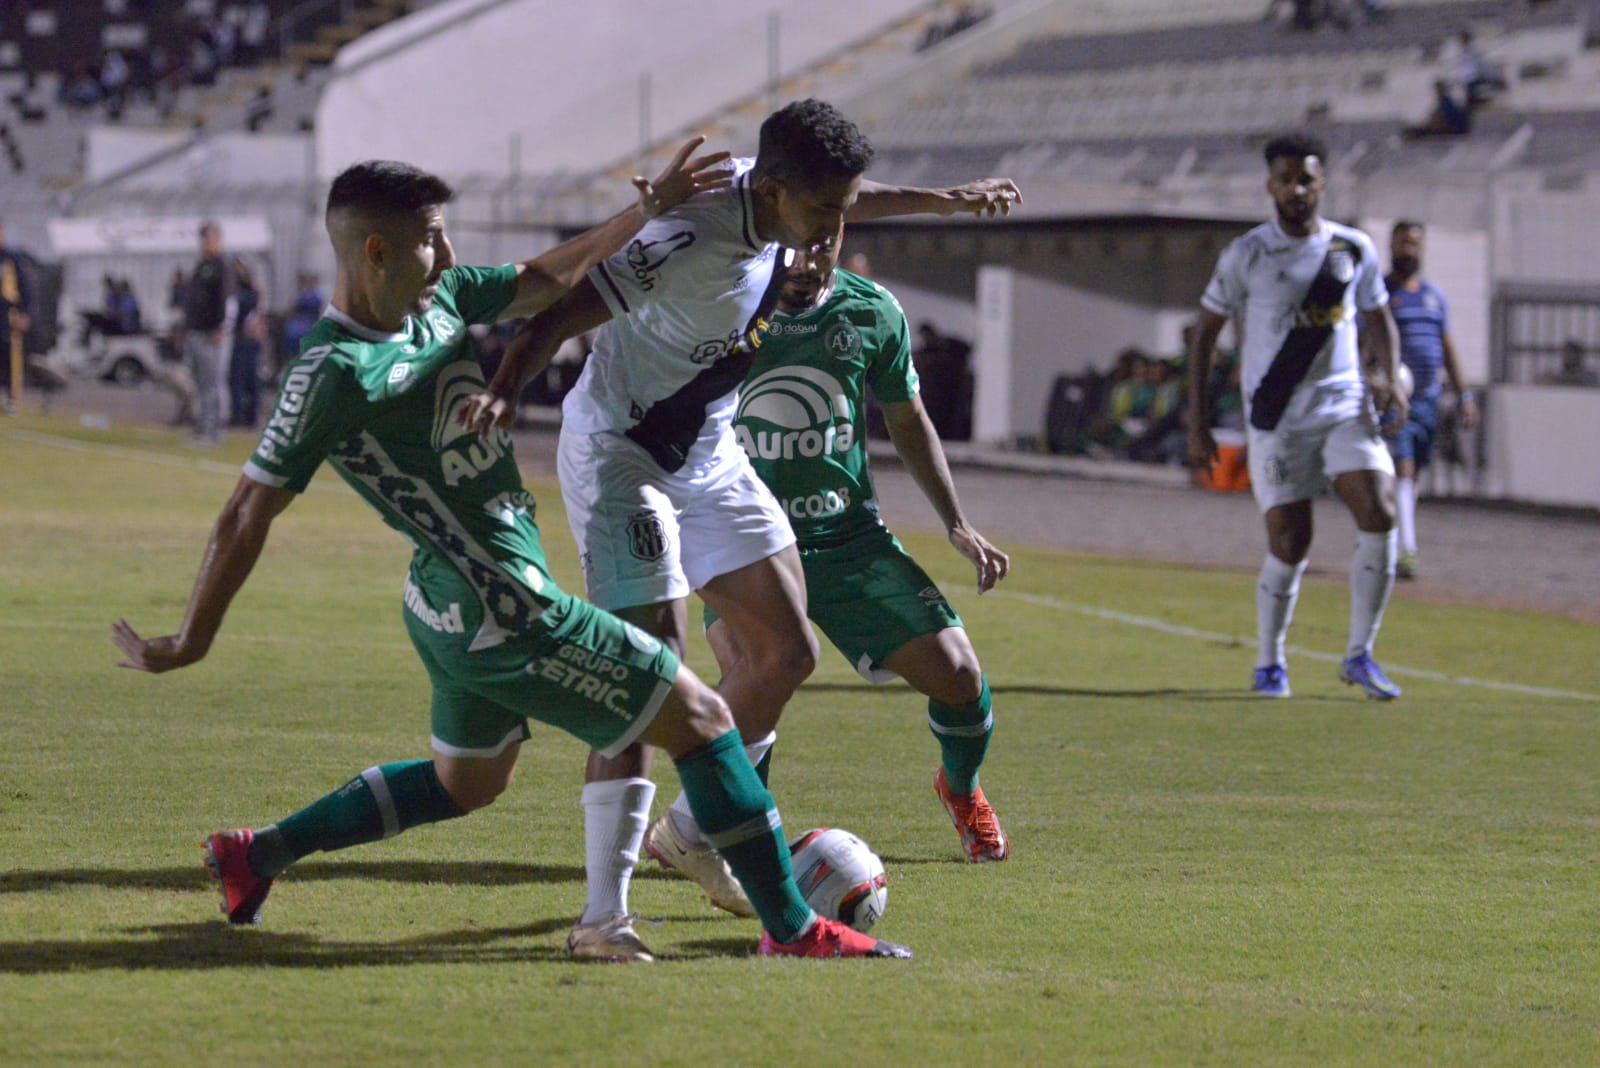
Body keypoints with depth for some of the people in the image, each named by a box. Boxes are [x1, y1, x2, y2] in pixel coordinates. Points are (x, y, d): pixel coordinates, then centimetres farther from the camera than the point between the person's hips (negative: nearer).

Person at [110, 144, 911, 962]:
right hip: (505, 614, -10)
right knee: (699, 719, -3)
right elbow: (251, 510, -16)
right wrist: (193, 641, -12)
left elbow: (547, 280, 20)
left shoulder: (441, 297, 3)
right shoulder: (335, 372, -21)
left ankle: (254, 856, 35)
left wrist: (647, 211, 15)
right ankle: (792, 930, 3)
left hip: (457, 609, 10)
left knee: (465, 783, 29)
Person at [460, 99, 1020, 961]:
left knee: (785, 650, 10)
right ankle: (603, 913, -16)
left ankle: (691, 833, 29)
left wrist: (941, 200, 30)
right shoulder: (691, 241, -31)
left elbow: (837, 202, 20)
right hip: (622, 456, -9)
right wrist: (502, 395, -48)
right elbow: (560, 315, -32)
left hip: (707, 454, 9)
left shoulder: (780, 199, -6)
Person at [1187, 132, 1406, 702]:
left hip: (1346, 407, 3)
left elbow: (1378, 317, 19)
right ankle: (1269, 665, 16)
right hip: (1277, 417, -3)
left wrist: (1383, 374, -2)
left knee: (1380, 515, -15)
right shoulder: (1246, 256, -3)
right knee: (1289, 543, -6)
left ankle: (1359, 655, -2)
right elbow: (1205, 335, 3)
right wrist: (1198, 424, -1)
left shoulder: (1354, 249, 6)